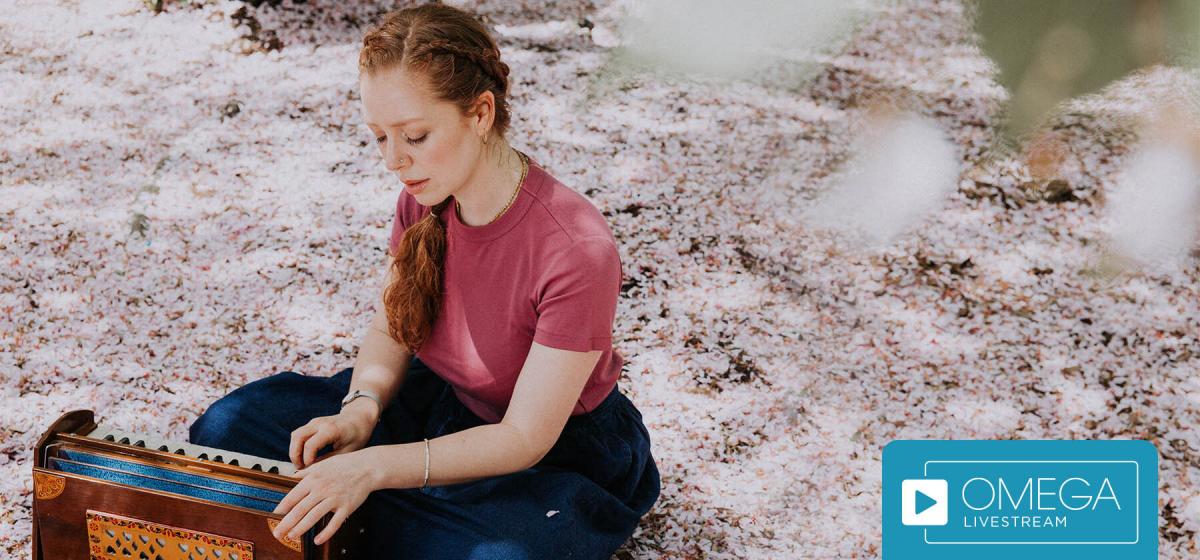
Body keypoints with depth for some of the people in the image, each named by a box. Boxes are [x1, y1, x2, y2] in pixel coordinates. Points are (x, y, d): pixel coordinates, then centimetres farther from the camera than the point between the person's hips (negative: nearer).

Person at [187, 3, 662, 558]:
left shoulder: (577, 251, -31)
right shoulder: (422, 202, -11)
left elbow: (524, 438, -26)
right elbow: (389, 332, 2)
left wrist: (373, 467, -36)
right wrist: (360, 410, -21)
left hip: (560, 456, -5)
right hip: (439, 404, 5)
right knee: (230, 427, -5)